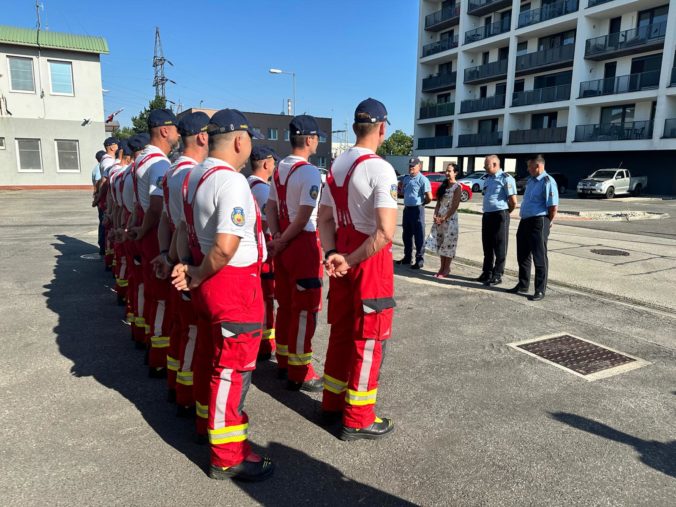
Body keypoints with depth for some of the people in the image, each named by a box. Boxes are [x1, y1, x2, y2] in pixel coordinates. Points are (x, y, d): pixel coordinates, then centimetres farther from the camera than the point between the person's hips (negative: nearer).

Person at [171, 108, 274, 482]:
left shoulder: (195, 177, 10)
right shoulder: (231, 181, -20)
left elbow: (194, 230, 11)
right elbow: (226, 247, -28)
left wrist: (192, 270, 0)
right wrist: (198, 276, -13)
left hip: (211, 283, 9)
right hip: (234, 286, -9)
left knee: (216, 360, 24)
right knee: (233, 368, 2)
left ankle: (220, 419, 45)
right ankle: (227, 457, 16)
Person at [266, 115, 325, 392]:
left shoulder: (279, 169, 11)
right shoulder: (310, 172, -15)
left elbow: (270, 207, 10)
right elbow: (303, 217, -19)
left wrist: (276, 236, 0)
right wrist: (282, 242, -9)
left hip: (284, 244, 8)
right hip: (303, 244, -8)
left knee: (286, 304, 17)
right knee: (305, 309, 0)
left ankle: (284, 361, 30)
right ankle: (299, 373, 9)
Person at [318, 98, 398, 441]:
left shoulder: (336, 166, 8)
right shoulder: (380, 169, -16)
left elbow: (324, 219, 8)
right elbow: (386, 232, -25)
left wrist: (333, 254, -5)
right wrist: (351, 261, -16)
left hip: (342, 257, 7)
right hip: (371, 261, -7)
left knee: (340, 331, 18)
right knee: (368, 338, 5)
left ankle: (332, 402, 33)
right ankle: (358, 419, 18)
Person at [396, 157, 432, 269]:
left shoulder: (422, 179, -13)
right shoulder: (406, 178, 11)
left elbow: (429, 197, -15)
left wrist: (421, 203, -1)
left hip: (417, 210, -8)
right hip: (407, 209, 8)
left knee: (419, 236, -1)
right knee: (406, 235, 15)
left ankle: (420, 260, 6)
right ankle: (407, 257, 26)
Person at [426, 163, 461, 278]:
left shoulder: (457, 187, -7)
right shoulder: (443, 186, 12)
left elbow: (455, 206, -13)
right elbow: (438, 202, 11)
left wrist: (444, 218, -16)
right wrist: (436, 216, -3)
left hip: (450, 218, -7)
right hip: (439, 218, 7)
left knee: (448, 243, -2)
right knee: (440, 242, 8)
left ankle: (446, 269, 7)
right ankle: (442, 267, 17)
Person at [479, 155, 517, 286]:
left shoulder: (506, 178, -11)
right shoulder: (487, 179, 14)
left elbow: (513, 202, -12)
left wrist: (505, 213, 2)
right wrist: (487, 212, 15)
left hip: (499, 216, -8)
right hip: (487, 215, 8)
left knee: (499, 247, 1)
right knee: (487, 246, 13)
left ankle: (497, 275, 7)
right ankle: (487, 273, 24)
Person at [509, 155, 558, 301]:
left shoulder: (547, 182, -13)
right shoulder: (530, 181, 14)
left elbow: (553, 206, -17)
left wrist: (548, 223, -7)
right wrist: (524, 218, 18)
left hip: (539, 223, -9)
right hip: (525, 221, 9)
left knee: (539, 257, -1)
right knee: (522, 255, 15)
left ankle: (540, 290, 8)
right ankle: (523, 285, 29)